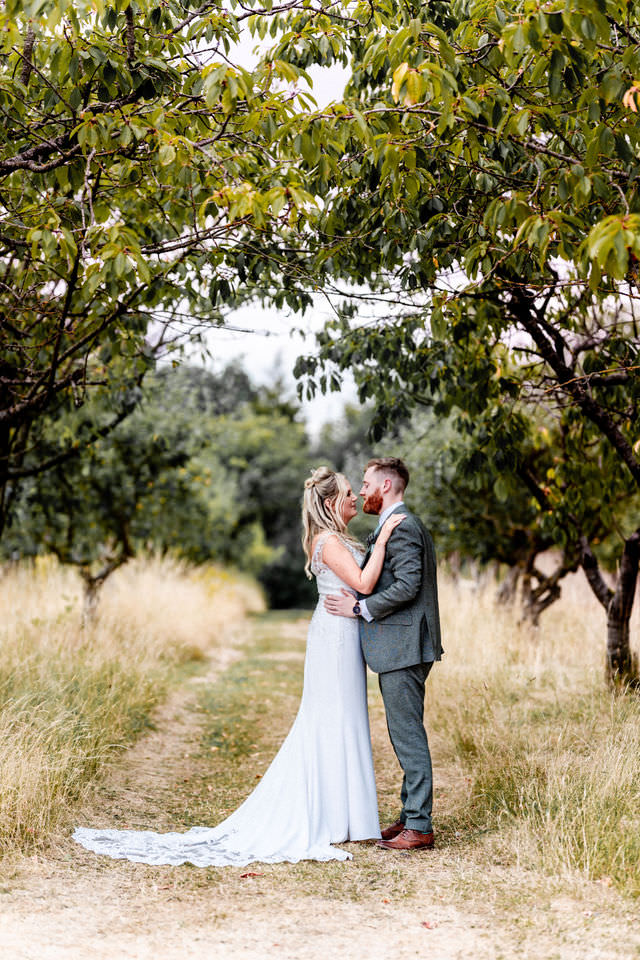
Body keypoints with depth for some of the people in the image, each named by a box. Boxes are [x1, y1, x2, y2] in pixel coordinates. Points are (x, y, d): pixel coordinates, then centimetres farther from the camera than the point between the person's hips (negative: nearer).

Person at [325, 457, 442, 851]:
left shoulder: (400, 526, -14)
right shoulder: (406, 524, 20)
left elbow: (407, 586, -22)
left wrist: (360, 608, -15)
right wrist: (361, 603, 14)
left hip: (402, 648, -11)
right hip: (401, 647, 11)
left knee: (409, 735, -6)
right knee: (406, 735, 15)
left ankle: (419, 827, -1)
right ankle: (412, 815, 22)